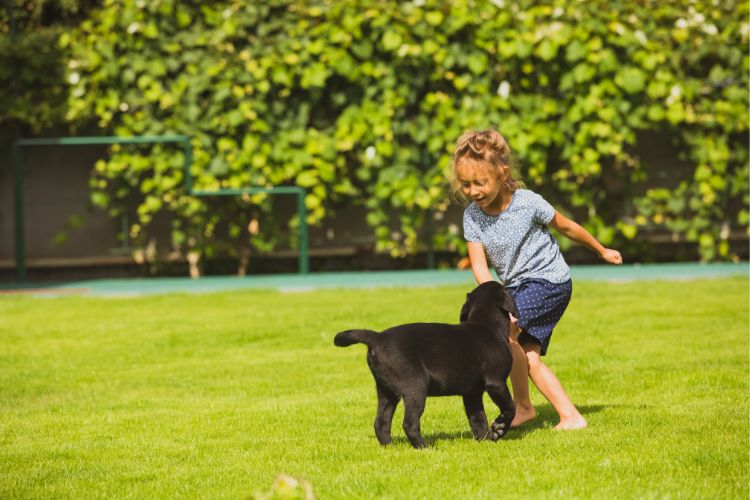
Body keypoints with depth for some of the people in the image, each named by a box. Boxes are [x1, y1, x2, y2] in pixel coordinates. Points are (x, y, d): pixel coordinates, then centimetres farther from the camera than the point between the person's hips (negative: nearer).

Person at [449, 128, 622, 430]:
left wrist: (602, 251, 12)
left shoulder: (527, 202, -19)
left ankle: (523, 406, -8)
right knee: (528, 357, -4)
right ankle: (570, 417, -1)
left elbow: (566, 227, -3)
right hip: (516, 287, 6)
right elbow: (479, 267, -14)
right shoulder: (472, 216, -8)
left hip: (549, 279, -6)